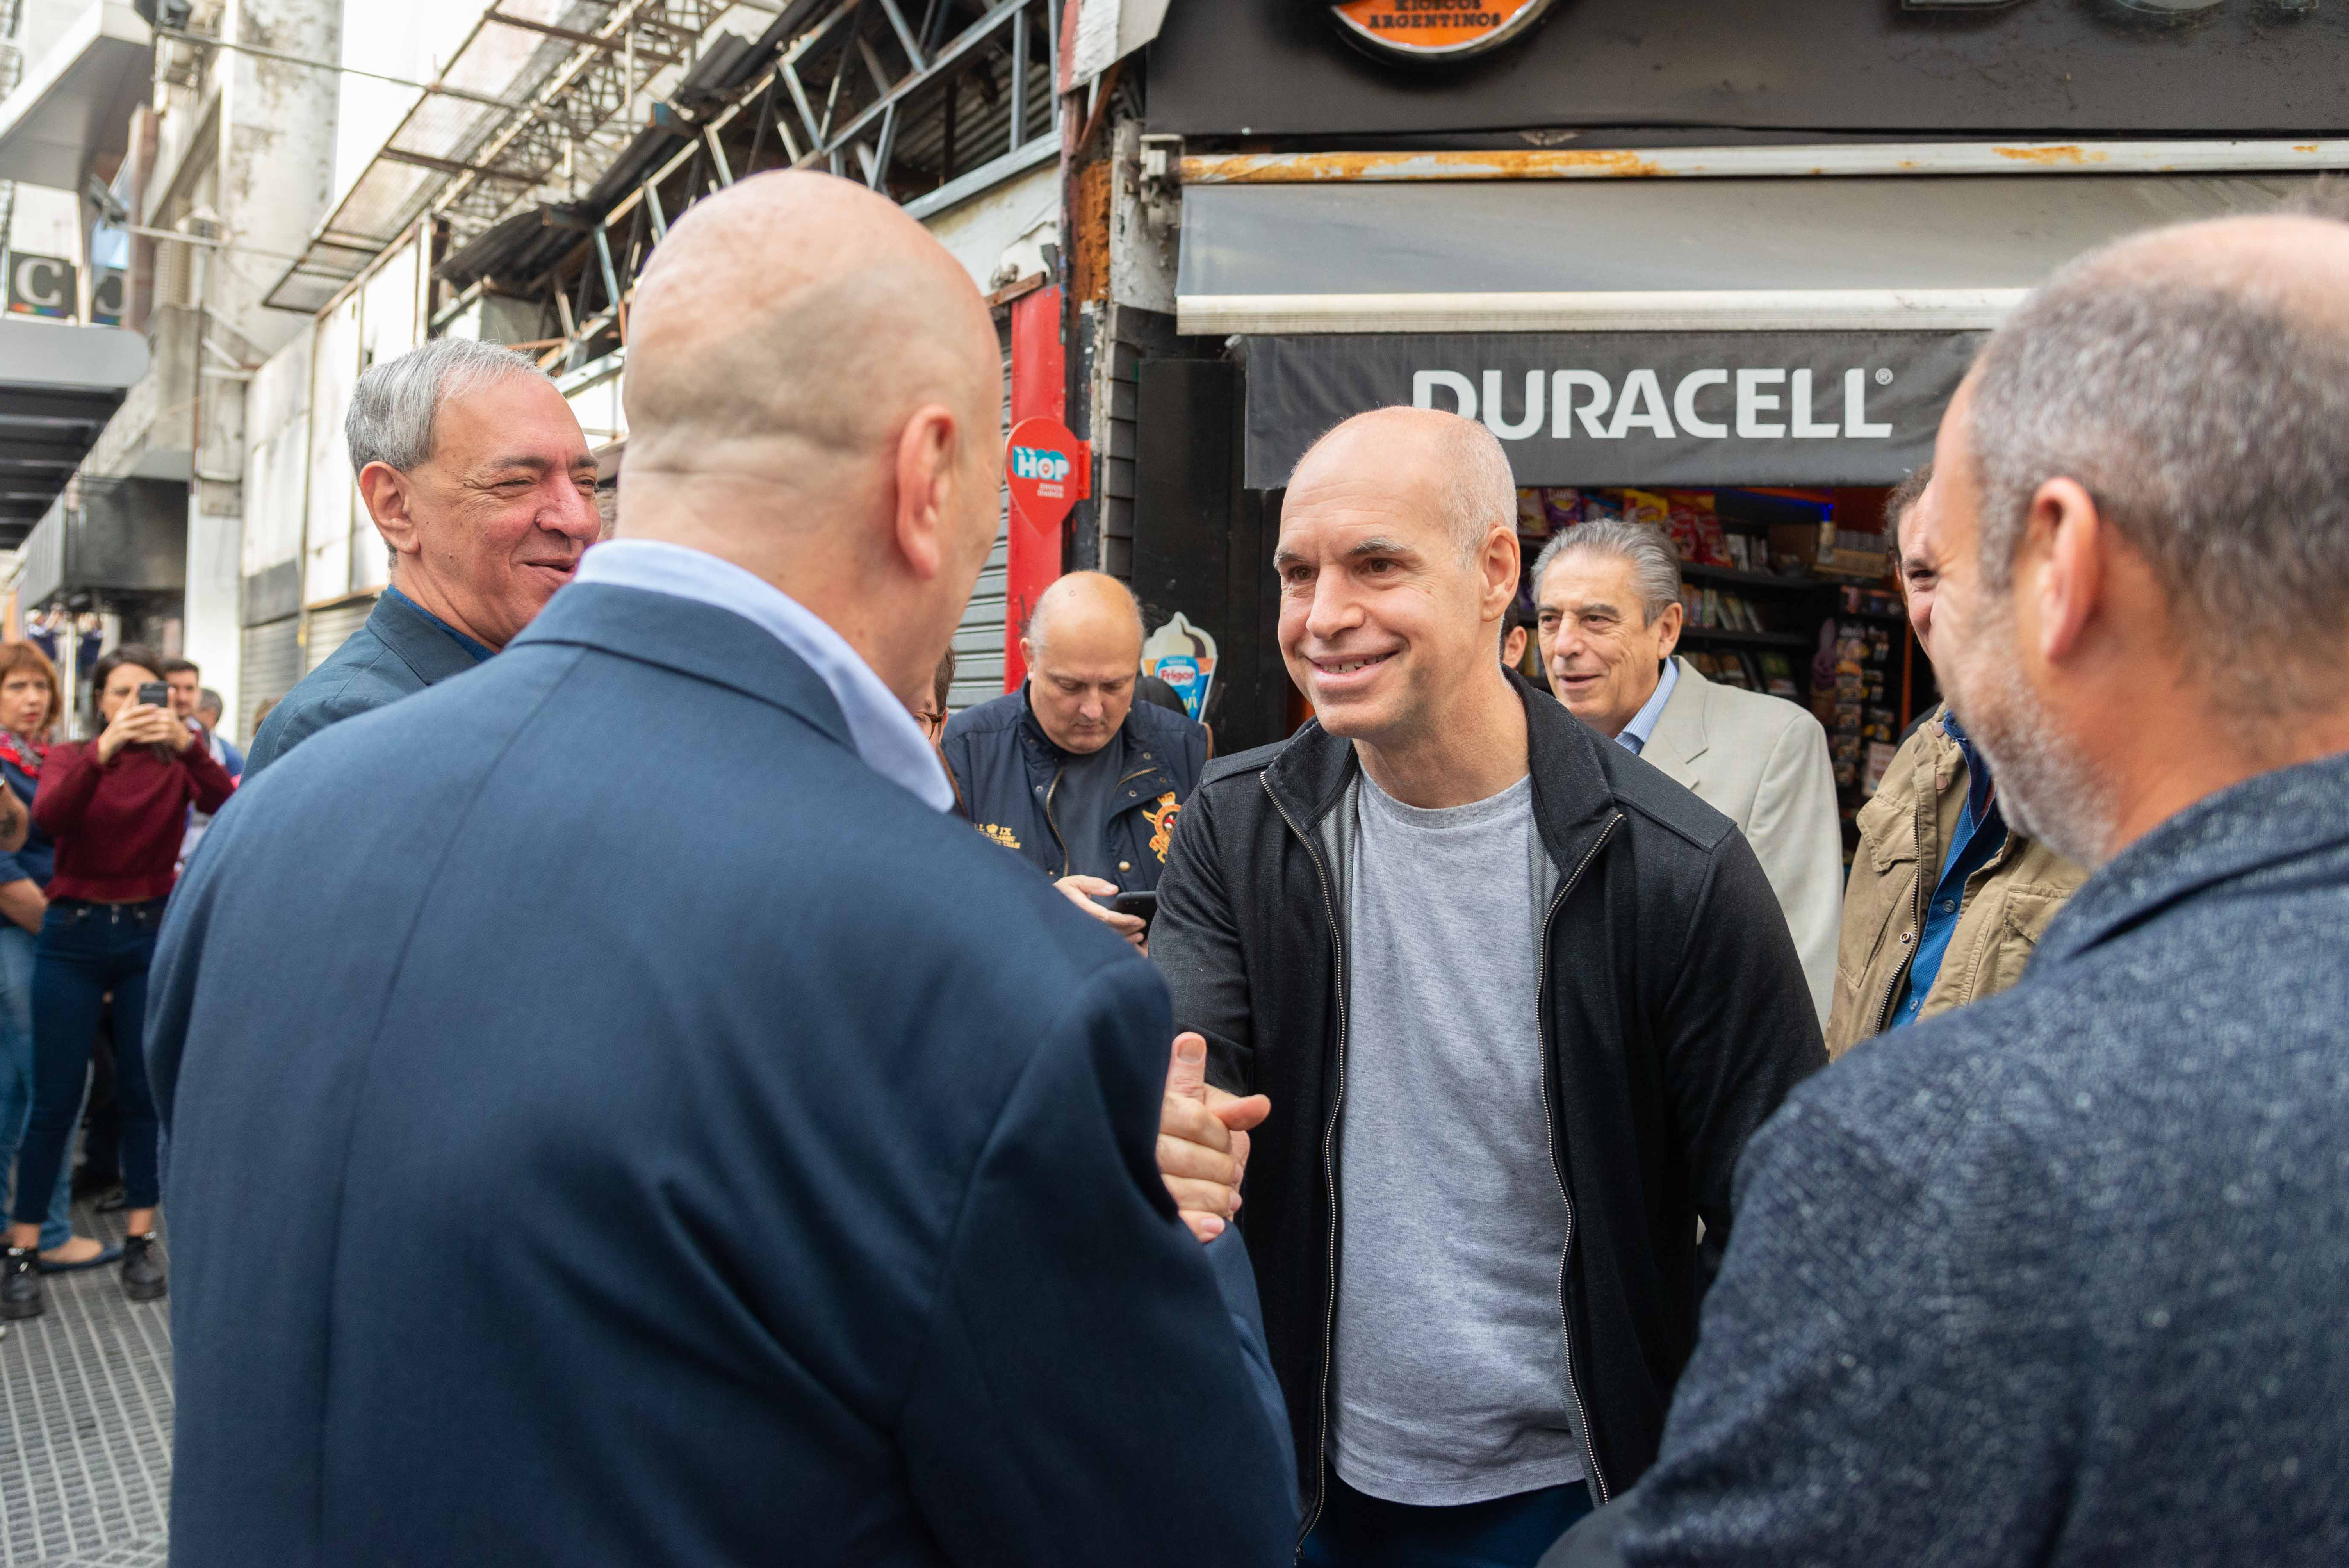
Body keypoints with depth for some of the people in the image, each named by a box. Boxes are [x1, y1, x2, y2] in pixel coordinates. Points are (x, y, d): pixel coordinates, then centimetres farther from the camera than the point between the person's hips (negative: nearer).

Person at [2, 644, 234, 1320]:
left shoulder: (176, 764, 1)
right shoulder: (69, 756, 1)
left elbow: (227, 806, -20)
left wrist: (188, 745, -36)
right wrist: (106, 750, -36)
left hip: (154, 934, 1)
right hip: (73, 935, -1)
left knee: (145, 1090, 6)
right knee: (56, 1097, 0)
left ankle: (140, 1240, 16)